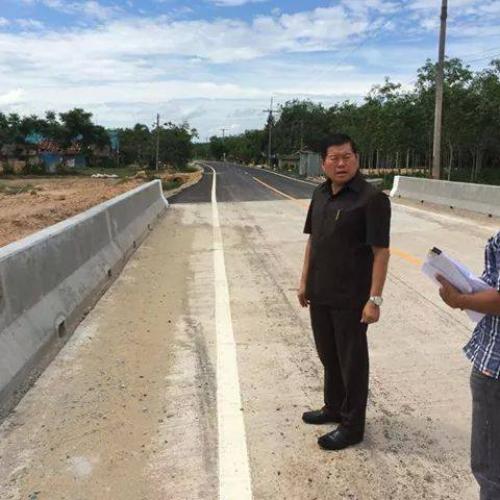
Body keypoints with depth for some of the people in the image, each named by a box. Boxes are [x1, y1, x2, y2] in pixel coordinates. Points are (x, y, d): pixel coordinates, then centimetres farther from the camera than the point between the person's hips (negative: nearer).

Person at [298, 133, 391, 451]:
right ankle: (333, 408, 41)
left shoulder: (372, 198, -14)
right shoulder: (320, 194, 8)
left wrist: (374, 299, -20)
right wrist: (305, 282, 13)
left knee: (352, 360, 7)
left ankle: (352, 426, 23)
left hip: (351, 298, -7)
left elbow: (381, 252, -16)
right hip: (320, 294, 7)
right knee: (328, 355, 20)